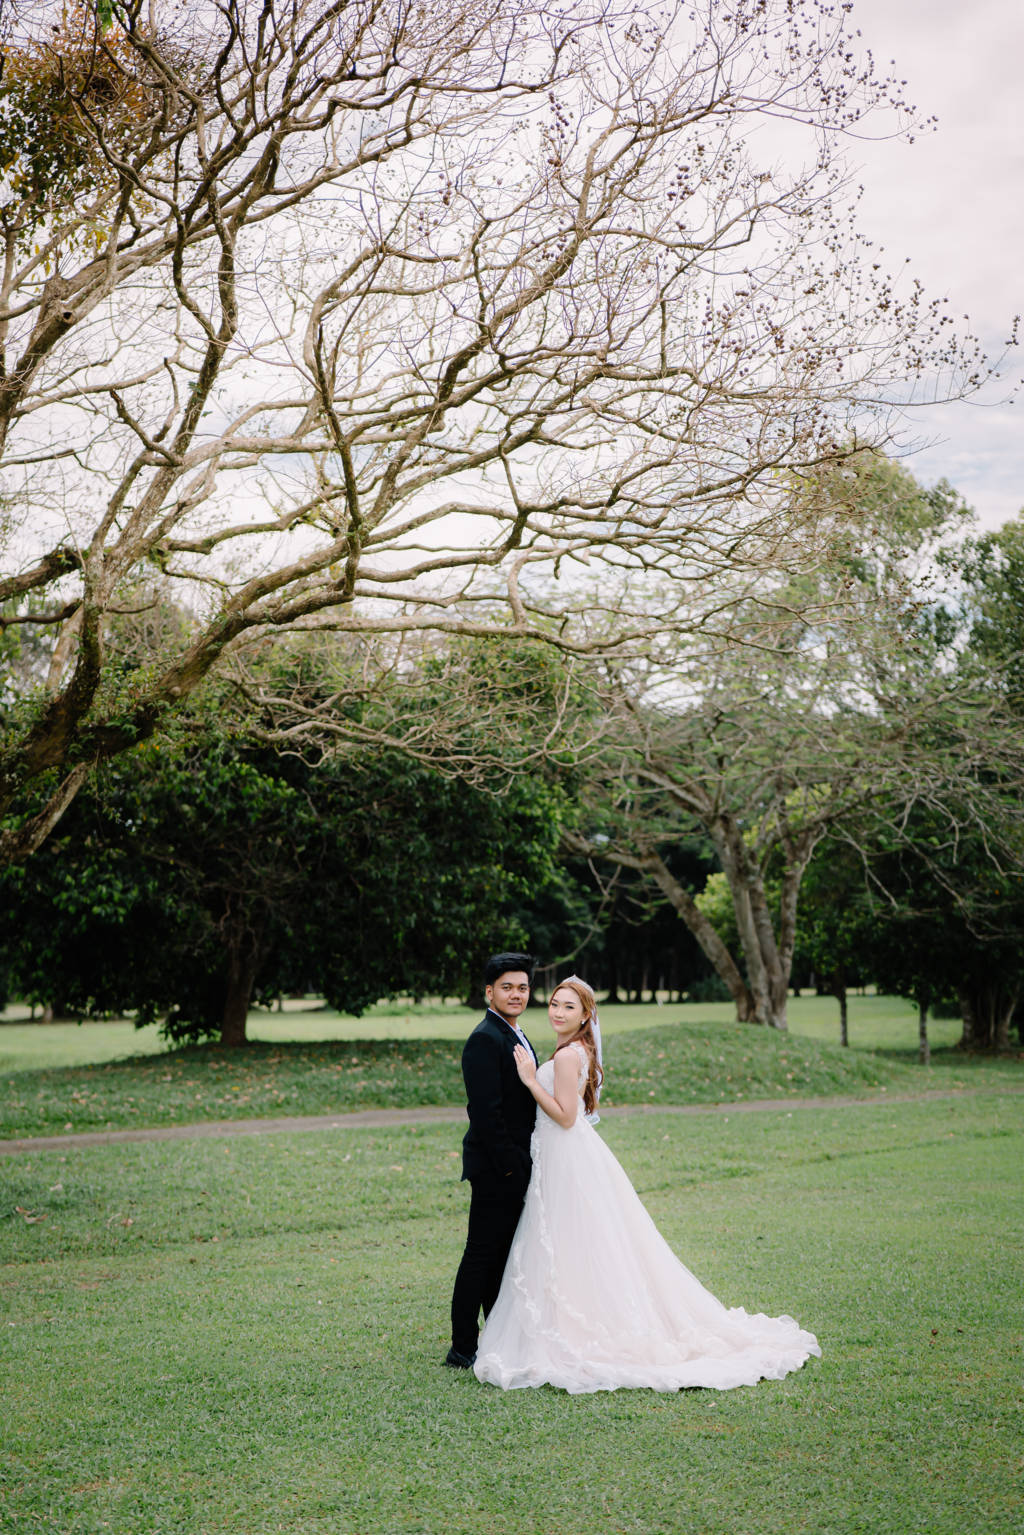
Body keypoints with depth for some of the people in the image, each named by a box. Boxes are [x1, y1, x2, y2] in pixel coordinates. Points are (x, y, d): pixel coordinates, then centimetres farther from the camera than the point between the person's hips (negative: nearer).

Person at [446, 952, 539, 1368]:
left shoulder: (516, 1037, 16)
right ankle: (462, 1349, 4)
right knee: (482, 1253, -3)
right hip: (495, 1166, -10)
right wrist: (507, 1163, -20)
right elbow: (485, 1111, -22)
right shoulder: (485, 1039, -17)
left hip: (515, 1166, 10)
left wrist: (524, 1162, 16)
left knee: (503, 1253, 16)